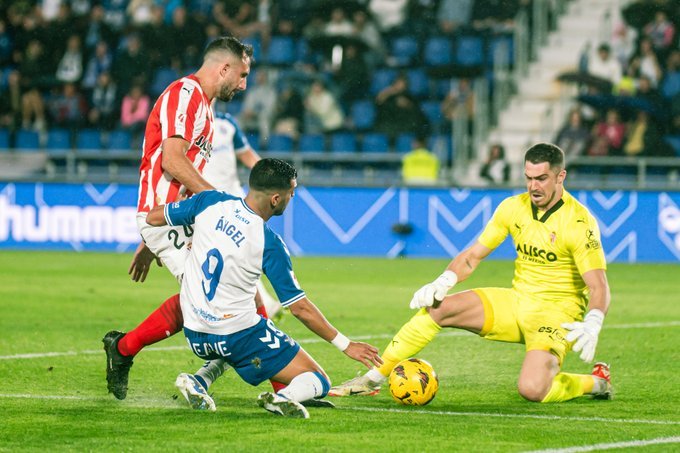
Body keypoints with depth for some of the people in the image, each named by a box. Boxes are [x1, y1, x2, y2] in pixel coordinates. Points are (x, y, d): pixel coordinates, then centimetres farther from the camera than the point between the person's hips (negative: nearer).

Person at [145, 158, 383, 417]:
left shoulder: (210, 202, -5)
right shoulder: (270, 245, -16)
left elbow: (153, 217, 7)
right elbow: (300, 308, -11)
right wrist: (346, 345, -2)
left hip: (194, 336, 5)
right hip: (239, 335, -5)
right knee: (319, 383, 4)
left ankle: (199, 381, 10)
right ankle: (284, 397, -30)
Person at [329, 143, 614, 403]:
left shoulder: (578, 221, -16)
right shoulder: (513, 207, 1)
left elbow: (599, 287, -20)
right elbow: (473, 255, 7)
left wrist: (592, 324, -40)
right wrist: (443, 283, -12)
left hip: (557, 314, -6)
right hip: (516, 302, 6)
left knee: (532, 389, -31)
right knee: (436, 307, -13)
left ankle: (596, 382, 1)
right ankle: (372, 380, -4)